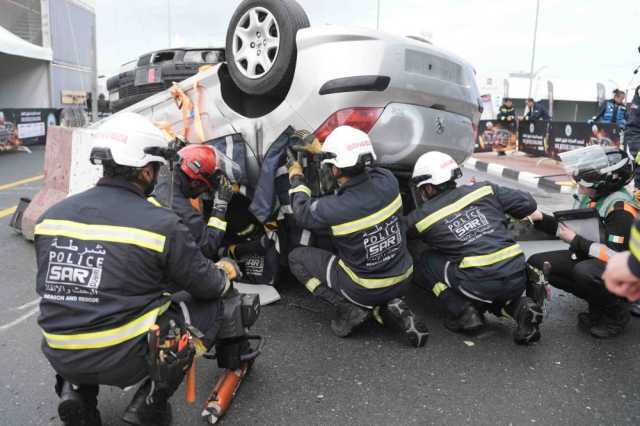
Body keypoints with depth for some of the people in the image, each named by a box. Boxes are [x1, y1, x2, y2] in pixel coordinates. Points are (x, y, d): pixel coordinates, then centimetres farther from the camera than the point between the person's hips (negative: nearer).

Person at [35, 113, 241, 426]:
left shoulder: (51, 215, 0)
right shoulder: (161, 224, -16)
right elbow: (208, 286, -5)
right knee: (209, 304, 11)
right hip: (126, 359, -5)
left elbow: (50, 288, 12)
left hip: (60, 357, 6)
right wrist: (226, 271, 19)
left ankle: (75, 391, 14)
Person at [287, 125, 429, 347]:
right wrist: (319, 149, 18)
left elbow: (302, 212, -4)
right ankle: (393, 307, 11)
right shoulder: (387, 181, -16)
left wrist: (296, 178, 13)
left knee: (297, 257, 9)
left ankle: (347, 308, 1)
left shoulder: (333, 209, -28)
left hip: (364, 290, -5)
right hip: (403, 280, 5)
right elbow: (360, 170, 8)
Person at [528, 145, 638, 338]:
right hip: (589, 259, 8)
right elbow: (573, 228, 8)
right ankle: (598, 298, 5)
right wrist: (541, 219, -5)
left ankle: (616, 312, -7)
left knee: (584, 272, -40)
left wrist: (575, 241, -21)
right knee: (536, 263, -3)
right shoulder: (591, 198, 0)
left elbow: (615, 255, -30)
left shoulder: (621, 209, -24)